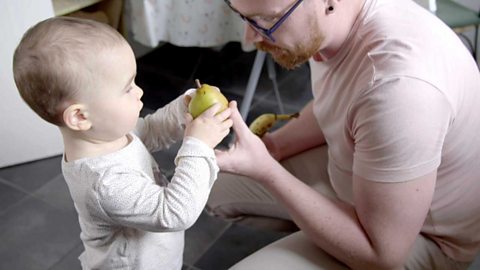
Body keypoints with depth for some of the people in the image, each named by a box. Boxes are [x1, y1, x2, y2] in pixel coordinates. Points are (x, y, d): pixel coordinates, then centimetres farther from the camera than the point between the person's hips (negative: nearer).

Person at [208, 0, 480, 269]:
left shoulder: (398, 84, -39)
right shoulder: (321, 23, -14)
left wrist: (264, 170, -31)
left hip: (420, 234, -7)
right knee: (217, 188, 11)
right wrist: (270, 145, -8)